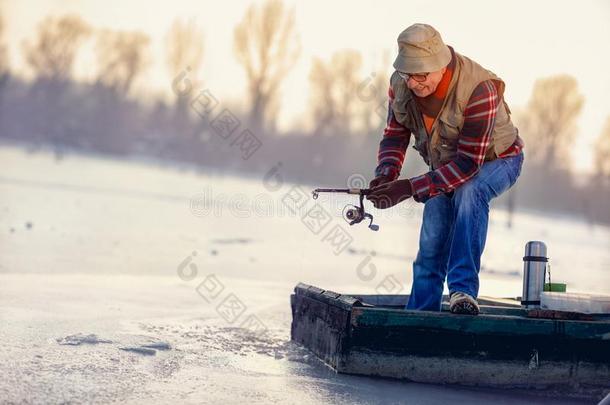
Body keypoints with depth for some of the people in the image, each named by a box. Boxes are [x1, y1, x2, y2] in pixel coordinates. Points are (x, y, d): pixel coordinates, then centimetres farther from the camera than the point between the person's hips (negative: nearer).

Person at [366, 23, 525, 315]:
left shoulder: (479, 90, -37)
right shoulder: (401, 84, -18)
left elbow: (468, 163, -37)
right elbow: (394, 135, -6)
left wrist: (409, 188, -42)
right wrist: (384, 176, -28)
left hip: (496, 160, -5)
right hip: (445, 166, 6)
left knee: (469, 191, -37)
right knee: (431, 245, -5)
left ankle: (463, 290, -39)